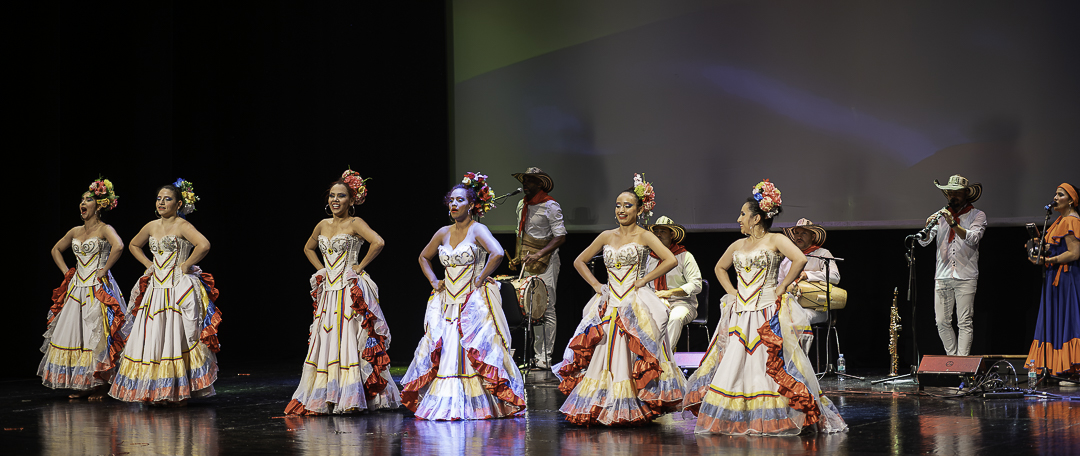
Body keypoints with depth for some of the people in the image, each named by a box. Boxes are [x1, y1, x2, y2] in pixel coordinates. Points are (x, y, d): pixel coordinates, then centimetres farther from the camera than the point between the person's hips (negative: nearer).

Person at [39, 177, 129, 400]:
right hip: (77, 288, 7)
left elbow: (118, 246, -28)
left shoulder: (104, 230, -7)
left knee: (96, 336, -8)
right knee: (74, 334, 4)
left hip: (98, 289, -7)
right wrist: (66, 271, 14)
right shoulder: (75, 231, 13)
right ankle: (82, 384, 11)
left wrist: (104, 270, -21)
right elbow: (56, 250, 28)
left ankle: (101, 384, -2)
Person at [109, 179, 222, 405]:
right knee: (151, 340, 4)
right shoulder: (152, 227, 11)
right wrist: (148, 264, 15)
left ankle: (179, 392, -3)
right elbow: (133, 245, 30)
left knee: (175, 339, -8)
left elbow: (204, 245, -26)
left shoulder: (182, 226, -9)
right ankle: (156, 392, 11)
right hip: (156, 288, 7)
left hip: (178, 289, -7)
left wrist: (186, 265, -16)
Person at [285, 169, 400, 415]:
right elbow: (308, 248, 30)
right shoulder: (323, 225, 12)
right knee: (325, 342, 5)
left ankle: (351, 399, -8)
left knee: (349, 341, -9)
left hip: (351, 290, -7)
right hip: (328, 291, 7)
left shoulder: (355, 224, -7)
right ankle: (327, 397, 9)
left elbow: (378, 242, -23)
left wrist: (361, 266, -14)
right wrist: (321, 269, 15)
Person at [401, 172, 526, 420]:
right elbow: (424, 257, 27)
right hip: (447, 304, 6)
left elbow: (497, 253, -24)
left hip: (473, 304, -6)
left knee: (475, 355, -10)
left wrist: (481, 279, -16)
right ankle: (446, 405, 7)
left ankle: (477, 405, -5)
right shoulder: (443, 233, 11)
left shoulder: (477, 230, -7)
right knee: (443, 357, 0)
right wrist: (434, 281, 13)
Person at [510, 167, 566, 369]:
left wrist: (539, 254, -24)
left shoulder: (550, 206, -10)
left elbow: (560, 237, -15)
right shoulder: (522, 205, 14)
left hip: (546, 263, -7)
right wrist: (518, 258, 14)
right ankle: (536, 354, 10)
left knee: (546, 311, -7)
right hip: (528, 264, 8)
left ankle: (545, 358, -7)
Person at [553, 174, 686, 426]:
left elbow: (670, 260, -16)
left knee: (635, 359, -7)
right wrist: (596, 285, 7)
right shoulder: (607, 236, 11)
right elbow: (579, 261, 20)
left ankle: (633, 410, 0)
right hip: (609, 306, 5)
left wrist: (643, 280, -12)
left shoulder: (644, 236, -2)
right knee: (602, 357, 1)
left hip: (636, 305, -5)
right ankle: (601, 409, 7)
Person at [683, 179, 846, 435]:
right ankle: (730, 419, 5)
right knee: (731, 365, 0)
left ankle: (773, 420, -2)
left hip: (767, 314, -6)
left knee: (770, 365, -8)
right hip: (739, 315, 6)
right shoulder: (737, 246, 16)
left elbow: (800, 260, -18)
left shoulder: (775, 240, -3)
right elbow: (720, 268, 32)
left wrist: (782, 287, -13)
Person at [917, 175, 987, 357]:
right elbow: (923, 242, 4)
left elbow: (973, 238, -13)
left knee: (964, 323, -8)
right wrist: (928, 226, -17)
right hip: (942, 276, 4)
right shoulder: (941, 215, 14)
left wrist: (953, 224, -25)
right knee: (942, 322, 3)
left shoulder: (977, 215, 6)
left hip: (965, 277, -4)